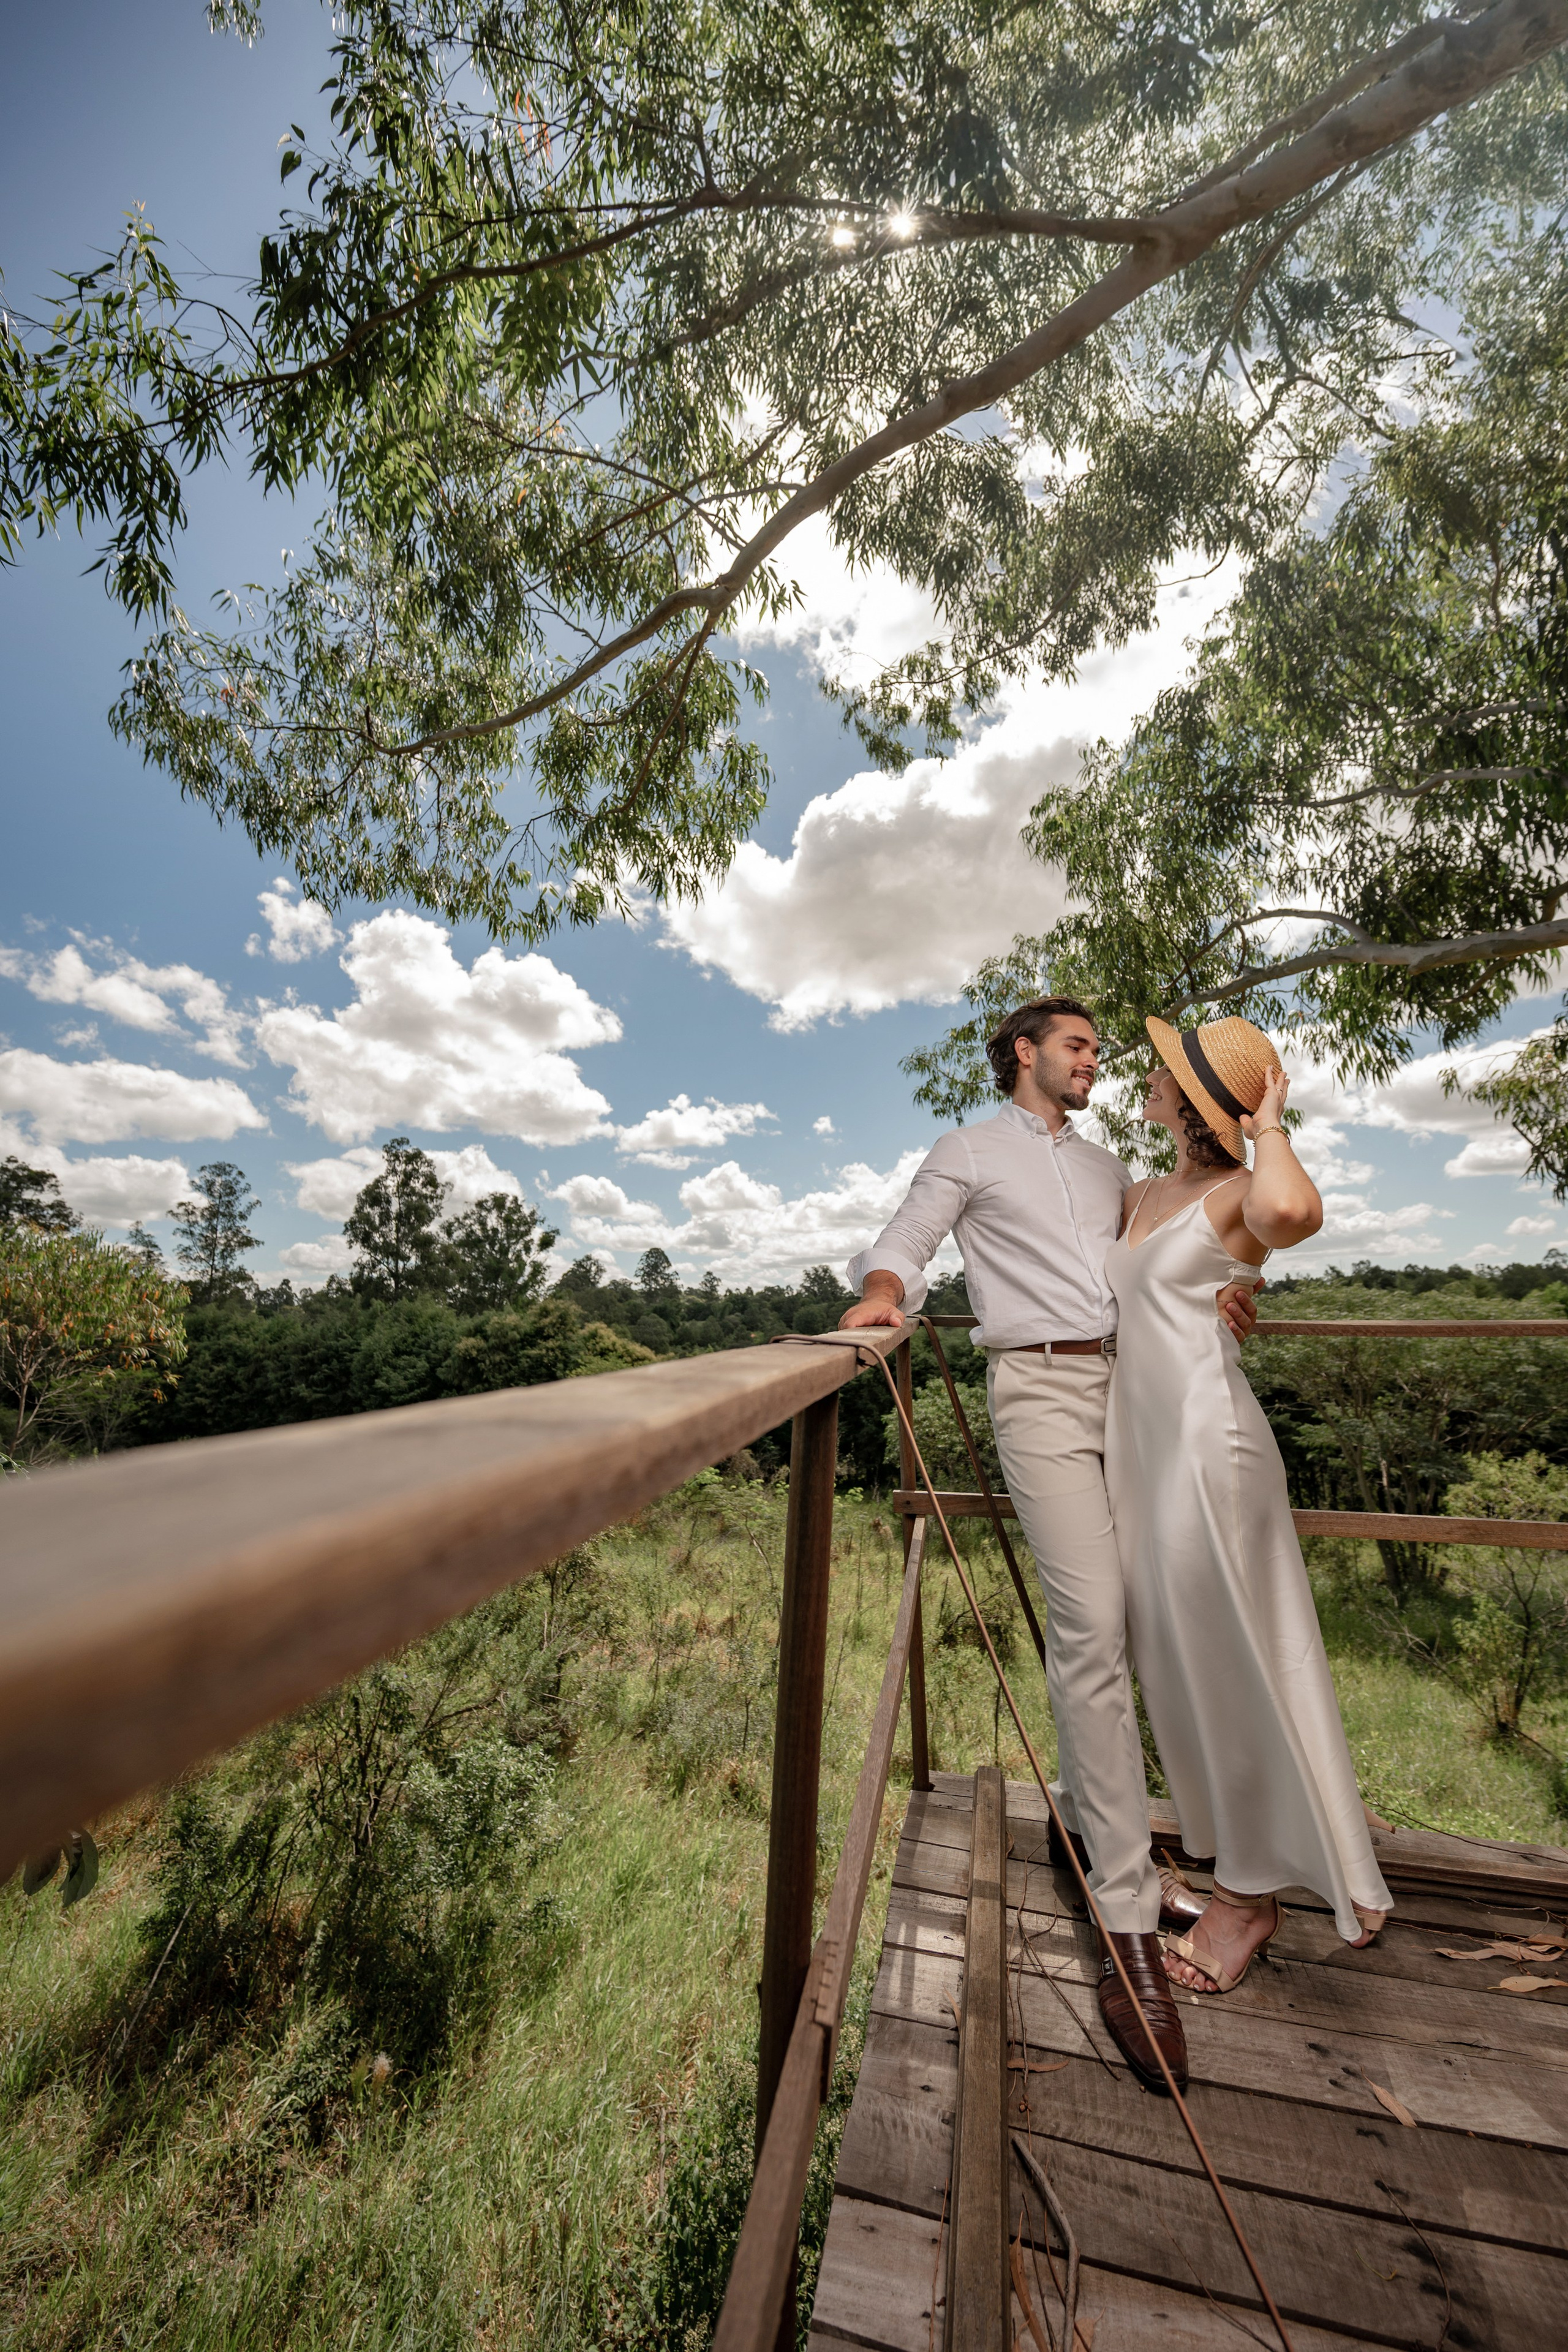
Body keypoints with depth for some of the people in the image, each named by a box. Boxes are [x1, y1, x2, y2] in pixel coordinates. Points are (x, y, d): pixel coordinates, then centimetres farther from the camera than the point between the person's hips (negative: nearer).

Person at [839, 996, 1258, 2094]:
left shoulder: (1107, 1167, 24)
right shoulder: (967, 1153, 6)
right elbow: (899, 1249, -3)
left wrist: (1227, 1285, 4)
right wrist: (883, 1293, -25)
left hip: (1130, 1386, 6)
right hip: (1041, 1390, -6)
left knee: (1108, 1619, 7)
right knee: (1093, 1625, -11)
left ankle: (1088, 1816, 27)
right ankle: (1131, 1919, -1)